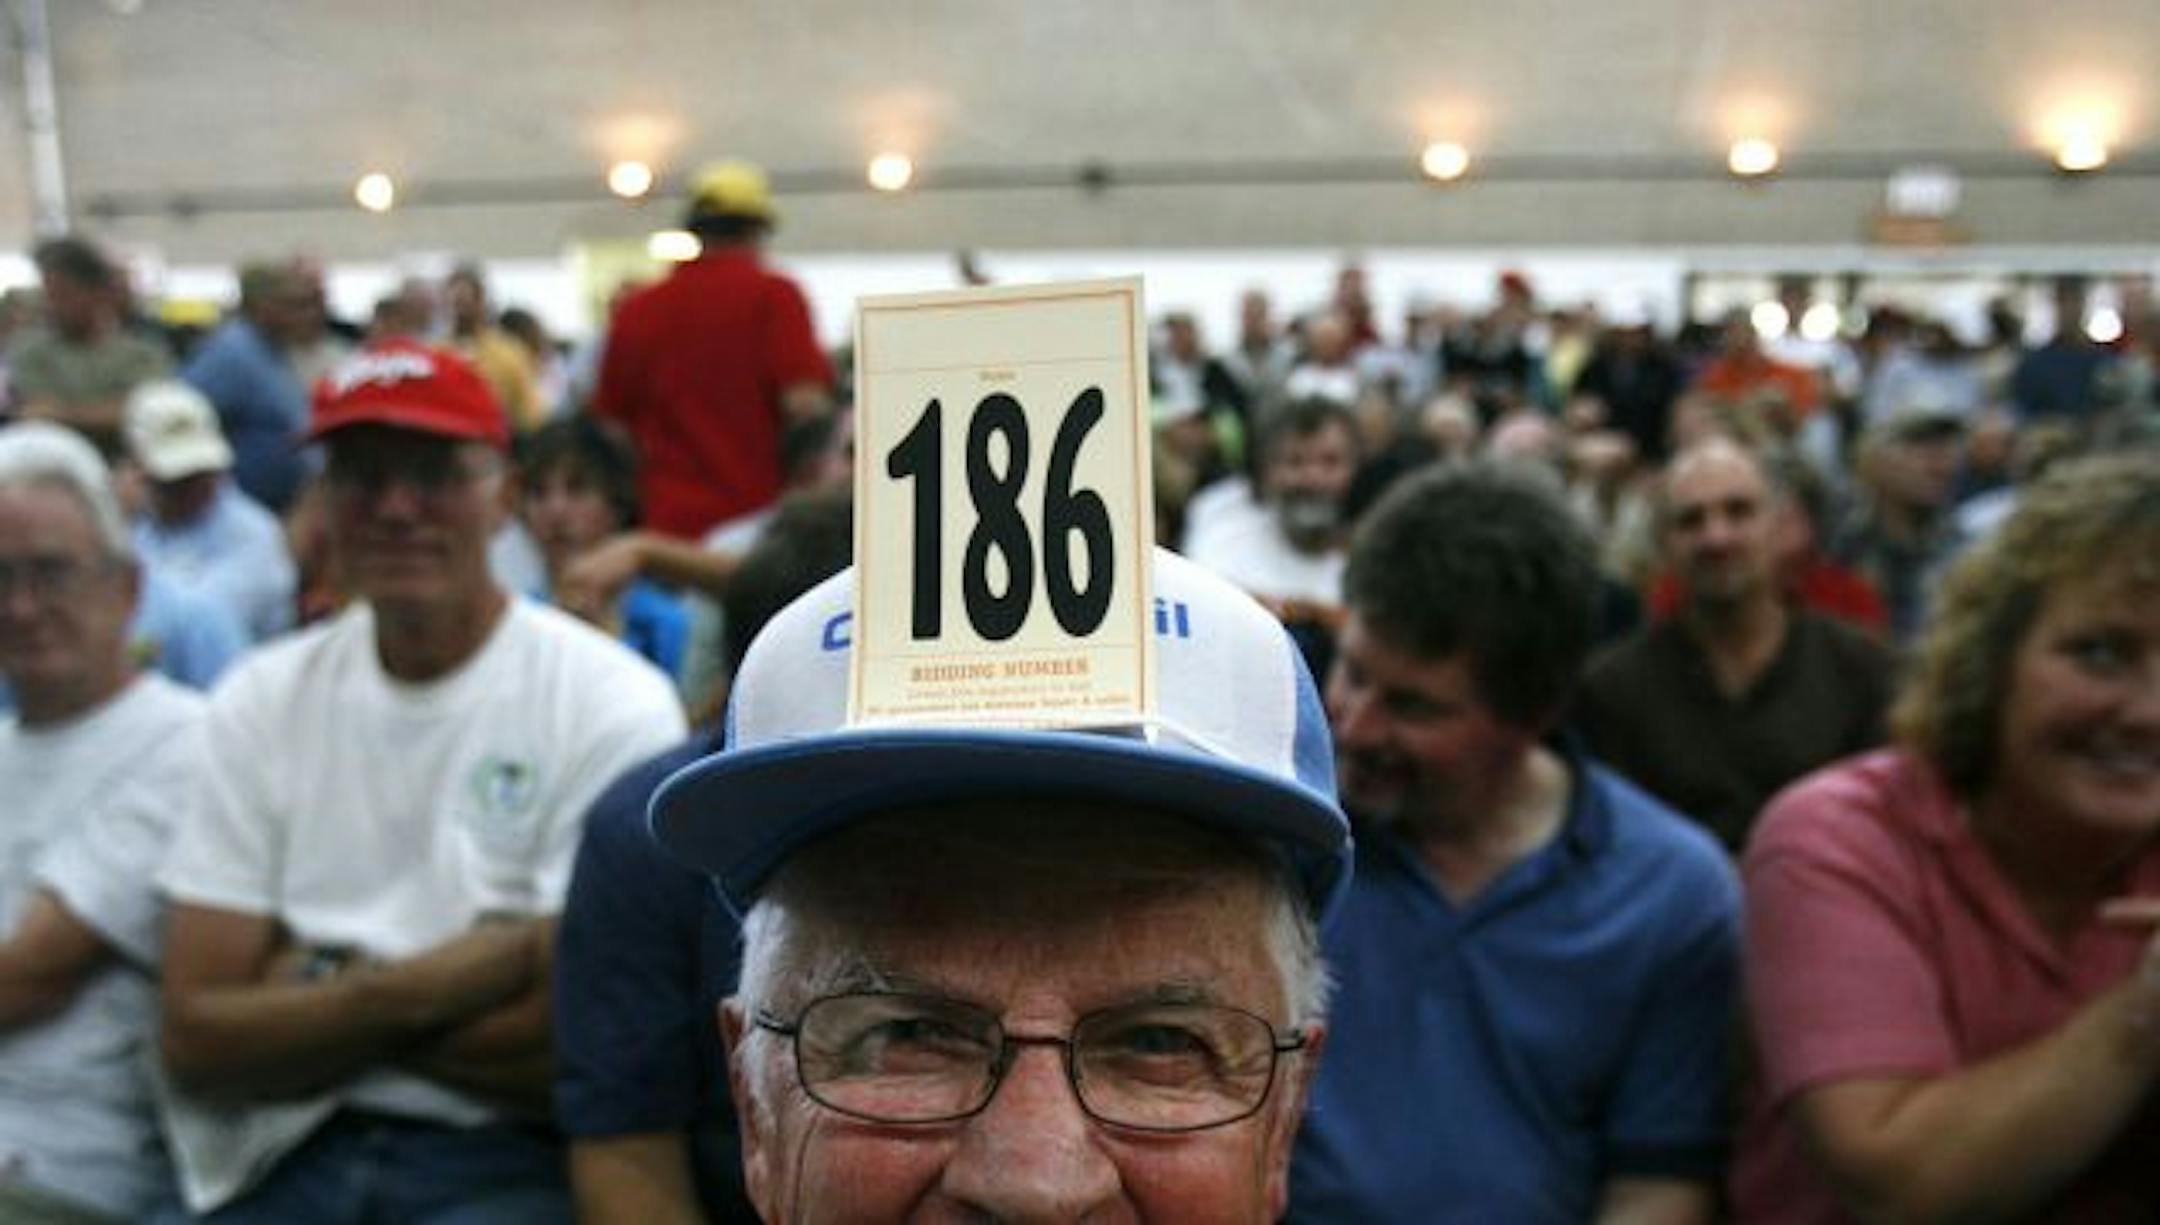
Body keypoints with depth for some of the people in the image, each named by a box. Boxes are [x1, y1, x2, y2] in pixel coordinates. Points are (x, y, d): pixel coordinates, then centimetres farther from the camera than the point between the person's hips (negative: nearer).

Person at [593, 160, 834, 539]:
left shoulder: (636, 310, 9)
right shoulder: (773, 294, -3)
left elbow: (609, 421, 15)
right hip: (757, 516, -3)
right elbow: (804, 401, -14)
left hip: (666, 520, 4)